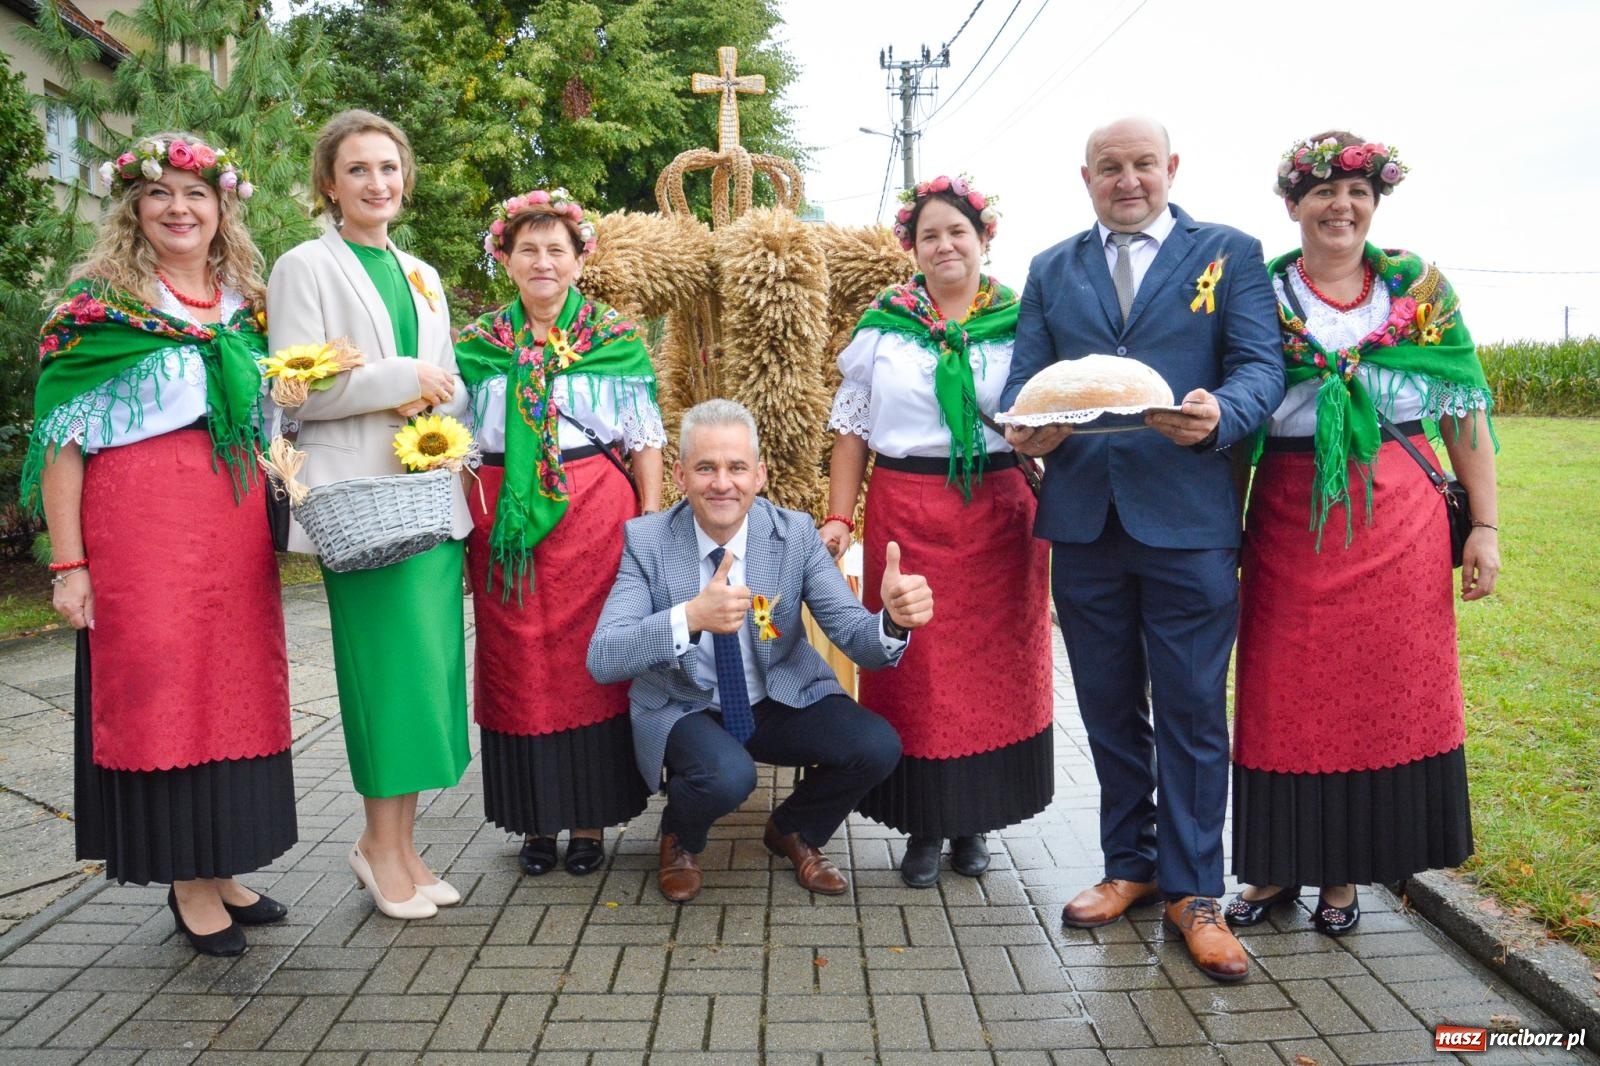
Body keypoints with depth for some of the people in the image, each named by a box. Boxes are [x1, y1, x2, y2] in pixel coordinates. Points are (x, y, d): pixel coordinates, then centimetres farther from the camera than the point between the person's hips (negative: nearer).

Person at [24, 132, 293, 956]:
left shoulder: (245, 301, 14)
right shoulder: (99, 301, -1)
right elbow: (62, 440, -6)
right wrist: (68, 563, -11)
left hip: (235, 518, 5)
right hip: (140, 517, -5)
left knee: (234, 685, 8)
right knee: (156, 682, -1)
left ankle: (220, 869, 21)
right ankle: (187, 884, 11)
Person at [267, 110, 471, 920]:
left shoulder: (421, 275, 20)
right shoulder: (305, 267, 2)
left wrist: (438, 406, -2)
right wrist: (403, 379, -10)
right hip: (362, 495, -6)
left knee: (430, 663, 3)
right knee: (389, 662, -7)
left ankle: (398, 840, 14)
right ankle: (381, 844, 8)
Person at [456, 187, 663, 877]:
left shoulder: (616, 339, 5)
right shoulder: (476, 344, 10)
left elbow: (646, 439, 4)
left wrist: (652, 522, -3)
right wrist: (458, 522, 4)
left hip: (595, 513, -2)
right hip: (505, 521, 2)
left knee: (591, 659, 1)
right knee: (519, 666, 5)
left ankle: (589, 818, 13)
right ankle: (535, 819, 17)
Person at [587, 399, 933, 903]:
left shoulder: (797, 533, -10)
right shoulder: (646, 540, -14)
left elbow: (855, 635, -15)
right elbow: (602, 660, -24)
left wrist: (894, 619, -41)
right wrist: (690, 617, -43)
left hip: (783, 701, 3)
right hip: (684, 710, -2)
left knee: (877, 746, -21)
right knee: (727, 776, -34)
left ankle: (793, 830, 12)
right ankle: (680, 837, 6)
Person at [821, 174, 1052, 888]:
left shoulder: (1019, 322, 6)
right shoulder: (883, 324, 7)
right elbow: (852, 428, 7)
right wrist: (839, 517, -2)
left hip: (999, 513, 1)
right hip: (906, 513, 0)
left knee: (994, 662, 6)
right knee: (915, 667, 2)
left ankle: (972, 820, 22)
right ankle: (924, 825, 16)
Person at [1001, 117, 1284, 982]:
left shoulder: (1229, 254, 6)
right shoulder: (1050, 271, 14)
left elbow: (1261, 365, -3)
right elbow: (1023, 378, 7)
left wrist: (1220, 415, -25)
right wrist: (1024, 426, -16)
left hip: (1188, 518, -3)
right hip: (1084, 518, 3)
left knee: (1191, 710, 3)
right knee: (1109, 707, 14)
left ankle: (1193, 890, 17)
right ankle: (1129, 864, 30)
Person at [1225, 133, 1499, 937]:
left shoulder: (1421, 288, 5)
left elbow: (1465, 410, 6)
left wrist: (1485, 525, 0)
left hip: (1400, 520, 1)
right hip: (1291, 522, -1)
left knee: (1386, 690, 6)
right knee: (1285, 696, 4)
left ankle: (1346, 870, 23)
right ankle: (1280, 863, 21)